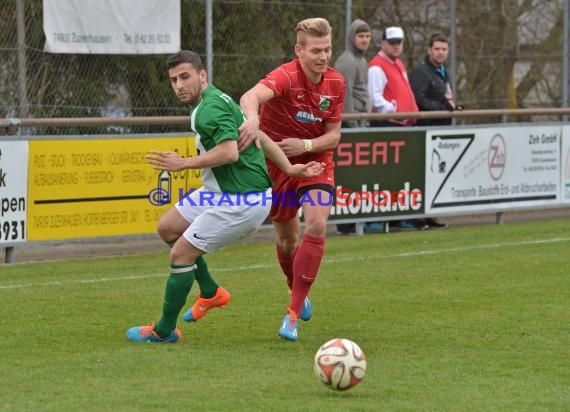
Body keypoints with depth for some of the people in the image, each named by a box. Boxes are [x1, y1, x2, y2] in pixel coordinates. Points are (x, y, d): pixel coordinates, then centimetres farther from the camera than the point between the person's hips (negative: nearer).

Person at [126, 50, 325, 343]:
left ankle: (164, 331, 7)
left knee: (181, 254, -6)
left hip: (242, 201, -11)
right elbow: (259, 137, 16)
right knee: (168, 227, 18)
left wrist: (184, 163, -25)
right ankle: (211, 293, 28)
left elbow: (229, 152, -33)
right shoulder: (216, 101, 13)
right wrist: (290, 169, 16)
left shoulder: (210, 108, -20)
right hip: (224, 192, 11)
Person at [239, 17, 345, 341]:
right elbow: (251, 97, -48)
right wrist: (252, 119, -71)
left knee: (317, 226, -20)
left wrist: (306, 145, -23)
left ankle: (294, 314, -14)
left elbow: (333, 136, -3)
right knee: (287, 237, 9)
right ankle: (299, 294, 42)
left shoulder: (336, 83, -9)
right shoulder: (286, 77, -26)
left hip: (315, 162, 2)